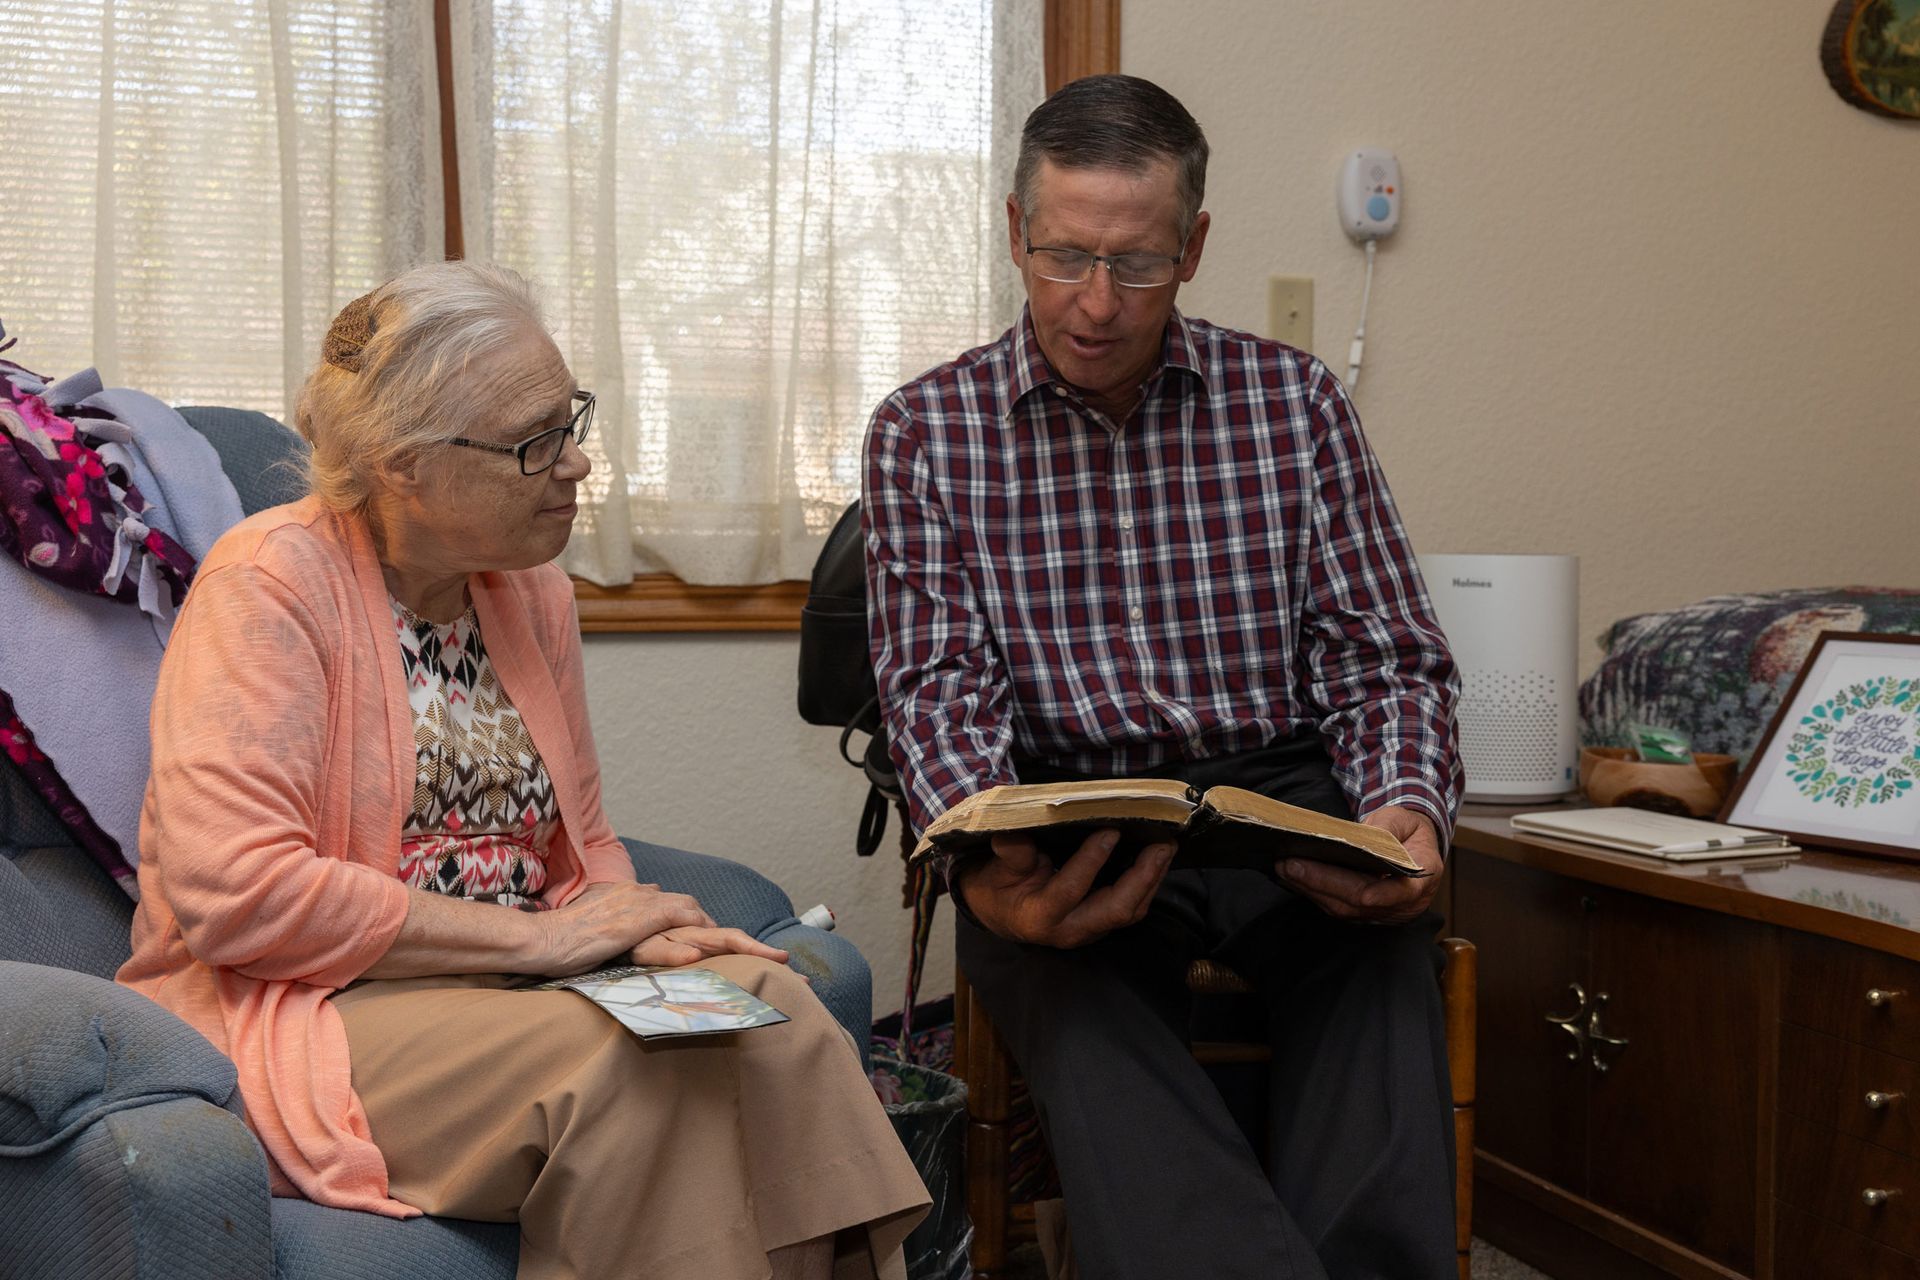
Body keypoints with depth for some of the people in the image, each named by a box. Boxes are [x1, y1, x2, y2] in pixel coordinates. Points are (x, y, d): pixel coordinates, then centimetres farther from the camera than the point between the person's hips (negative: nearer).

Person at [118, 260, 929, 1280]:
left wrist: (629, 923, -7)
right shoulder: (271, 584, -11)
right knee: (628, 1067, -31)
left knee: (769, 1003, -20)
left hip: (505, 982, 7)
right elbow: (231, 892, -21)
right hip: (300, 1008, -6)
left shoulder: (533, 591, 11)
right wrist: (533, 935, -19)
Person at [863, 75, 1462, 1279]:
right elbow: (940, 683, -1)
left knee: (1380, 942, -34)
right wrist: (983, 854, -24)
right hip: (1060, 816, -1)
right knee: (1059, 962, -36)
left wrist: (1408, 811, -16)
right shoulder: (926, 431, 8)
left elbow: (1388, 657, 8)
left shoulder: (1296, 401, 11)